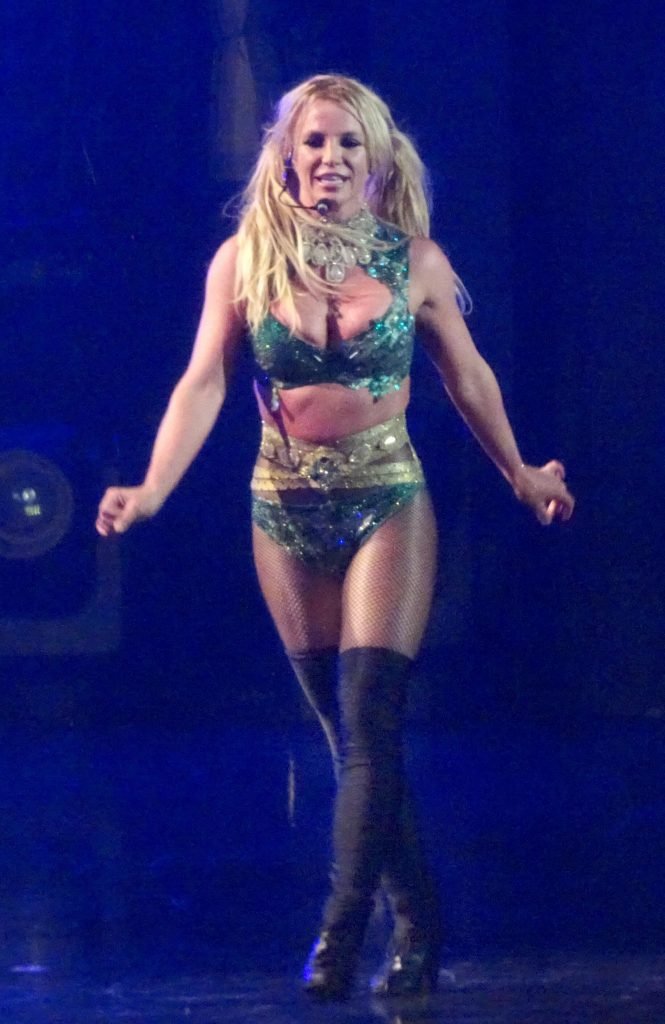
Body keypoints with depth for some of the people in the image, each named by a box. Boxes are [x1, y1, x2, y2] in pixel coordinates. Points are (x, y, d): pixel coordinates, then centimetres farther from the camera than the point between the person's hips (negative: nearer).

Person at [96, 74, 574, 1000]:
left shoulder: (414, 261, 0)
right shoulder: (245, 261, 0)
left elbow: (468, 378, 12)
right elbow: (203, 384, -5)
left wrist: (521, 477, 20)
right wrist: (154, 490, -16)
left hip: (389, 506, -1)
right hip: (288, 510, 2)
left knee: (369, 723, -13)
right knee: (355, 735, 5)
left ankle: (339, 936, -16)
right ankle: (419, 931, 14)